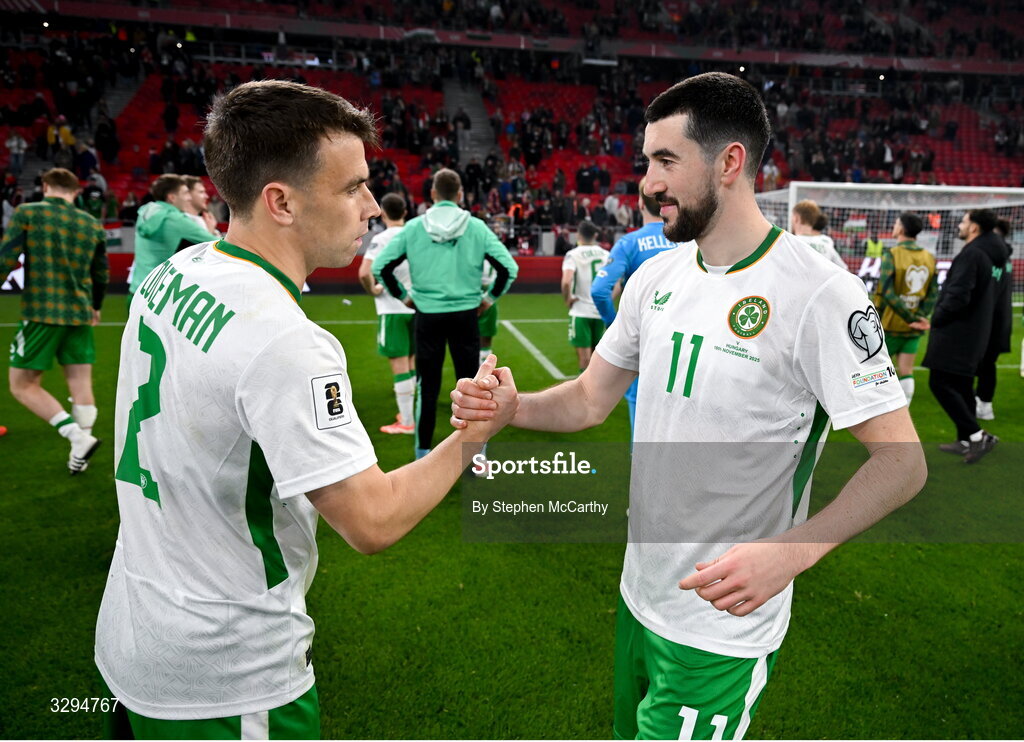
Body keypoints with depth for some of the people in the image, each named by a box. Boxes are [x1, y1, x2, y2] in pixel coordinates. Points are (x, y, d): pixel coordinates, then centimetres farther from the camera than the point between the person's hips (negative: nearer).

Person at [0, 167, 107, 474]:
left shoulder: (27, 213, -3)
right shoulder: (92, 224, 8)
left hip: (41, 312, -4)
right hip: (80, 314, 4)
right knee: (81, 385, 8)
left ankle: (78, 436, -7)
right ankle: (79, 455, 13)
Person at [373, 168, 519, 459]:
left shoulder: (414, 227, -1)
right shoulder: (476, 227, -3)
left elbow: (380, 266, -1)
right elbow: (509, 268, -4)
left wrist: (403, 296, 9)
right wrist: (490, 297, 7)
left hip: (427, 315, 1)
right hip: (465, 315, 0)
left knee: (428, 386, 10)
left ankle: (423, 454, 18)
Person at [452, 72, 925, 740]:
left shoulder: (819, 295, -20)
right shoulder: (656, 277, 2)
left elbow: (902, 461, -17)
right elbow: (592, 398, 7)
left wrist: (793, 550, -31)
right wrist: (510, 408, -12)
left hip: (724, 625, -7)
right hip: (640, 597, 7)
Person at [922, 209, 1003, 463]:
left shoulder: (971, 254, -18)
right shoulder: (992, 254, 13)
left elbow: (958, 296, -25)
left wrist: (937, 318, -9)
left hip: (957, 331, -10)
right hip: (976, 331, 10)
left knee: (940, 383, -6)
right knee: (961, 385, 15)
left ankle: (977, 435, -9)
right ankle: (966, 440, 21)